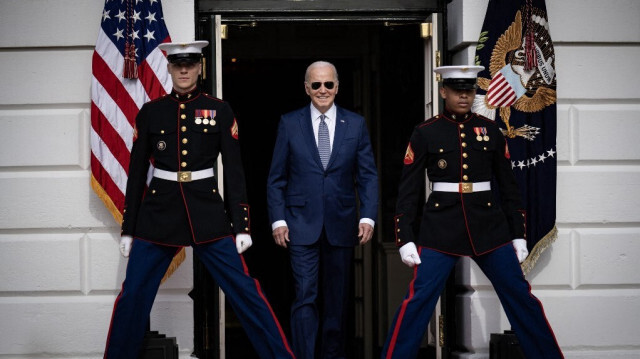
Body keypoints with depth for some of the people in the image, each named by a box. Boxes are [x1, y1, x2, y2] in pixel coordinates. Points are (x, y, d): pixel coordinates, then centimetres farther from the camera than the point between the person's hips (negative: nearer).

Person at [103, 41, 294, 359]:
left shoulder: (219, 111, 3)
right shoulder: (150, 112, 6)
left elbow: (234, 170, 3)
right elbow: (137, 173, 8)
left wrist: (241, 226, -2)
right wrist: (128, 229, 7)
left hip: (207, 213, -1)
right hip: (158, 213, 1)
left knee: (244, 291, -3)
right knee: (133, 296, 0)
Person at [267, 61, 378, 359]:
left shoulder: (356, 124, 5)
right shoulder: (289, 123, 3)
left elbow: (368, 175, 5)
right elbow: (276, 178, 4)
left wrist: (368, 216, -6)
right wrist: (278, 219, -4)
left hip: (341, 224, 2)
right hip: (302, 225, -2)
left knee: (337, 298, 10)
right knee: (305, 297, -7)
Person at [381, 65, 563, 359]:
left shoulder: (490, 130, 7)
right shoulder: (425, 133, 1)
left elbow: (508, 185, 11)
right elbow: (408, 190, 1)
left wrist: (518, 234, 8)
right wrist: (405, 238, -6)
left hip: (489, 225, 2)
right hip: (441, 227, -2)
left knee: (519, 295, 4)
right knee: (419, 298, -9)